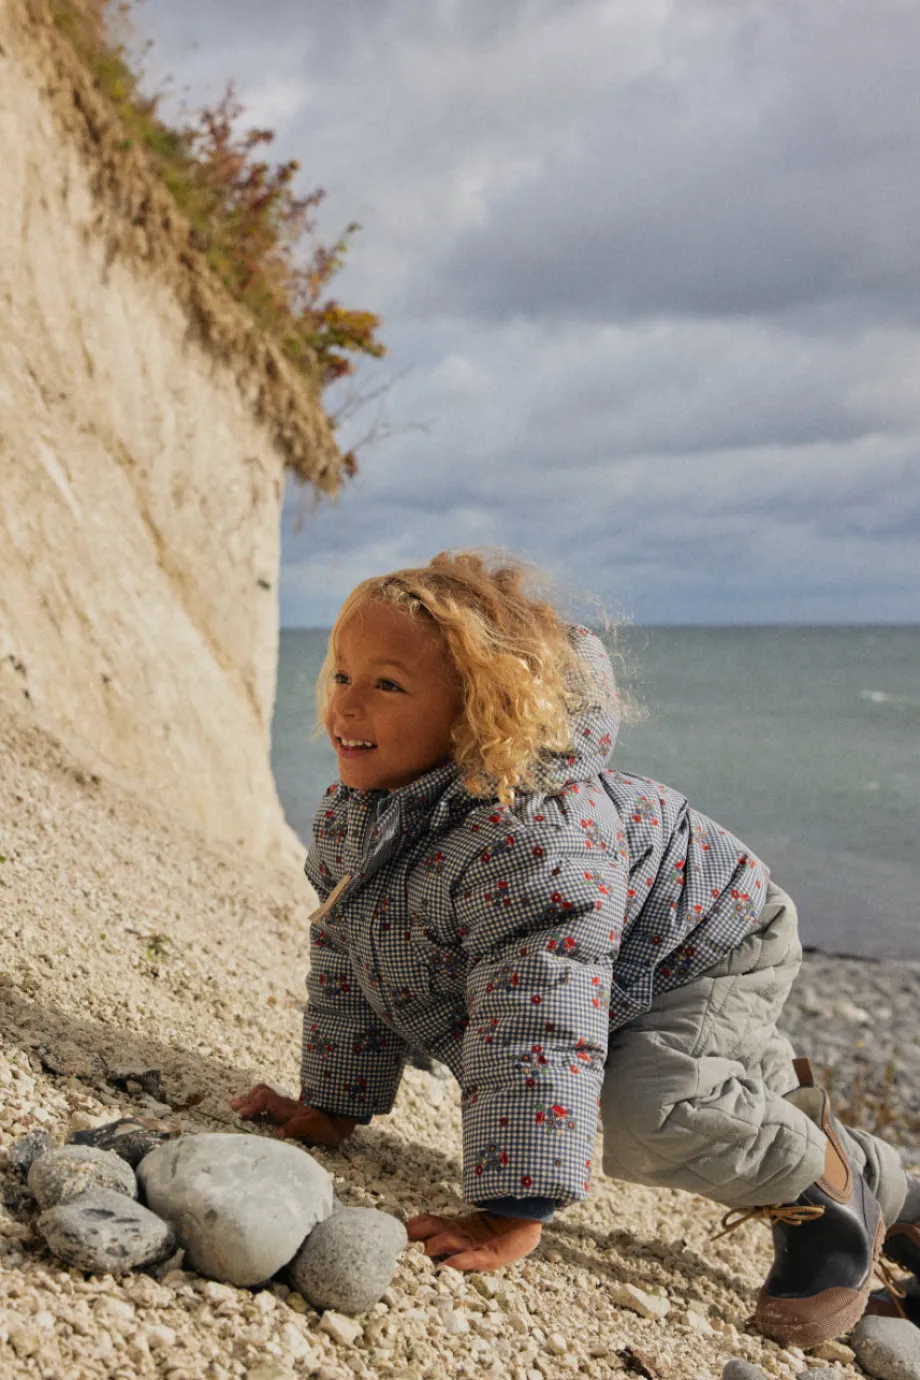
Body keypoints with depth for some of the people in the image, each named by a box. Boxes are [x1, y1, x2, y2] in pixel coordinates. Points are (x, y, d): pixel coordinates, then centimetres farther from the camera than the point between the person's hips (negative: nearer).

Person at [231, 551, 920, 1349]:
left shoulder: (534, 832, -43)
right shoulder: (346, 820, -15)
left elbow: (534, 1028, -46)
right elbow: (343, 965, -1)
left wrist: (512, 1217, -46)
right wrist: (333, 1105, 0)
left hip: (711, 953, -9)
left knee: (639, 1111, -33)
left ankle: (826, 1180, -2)